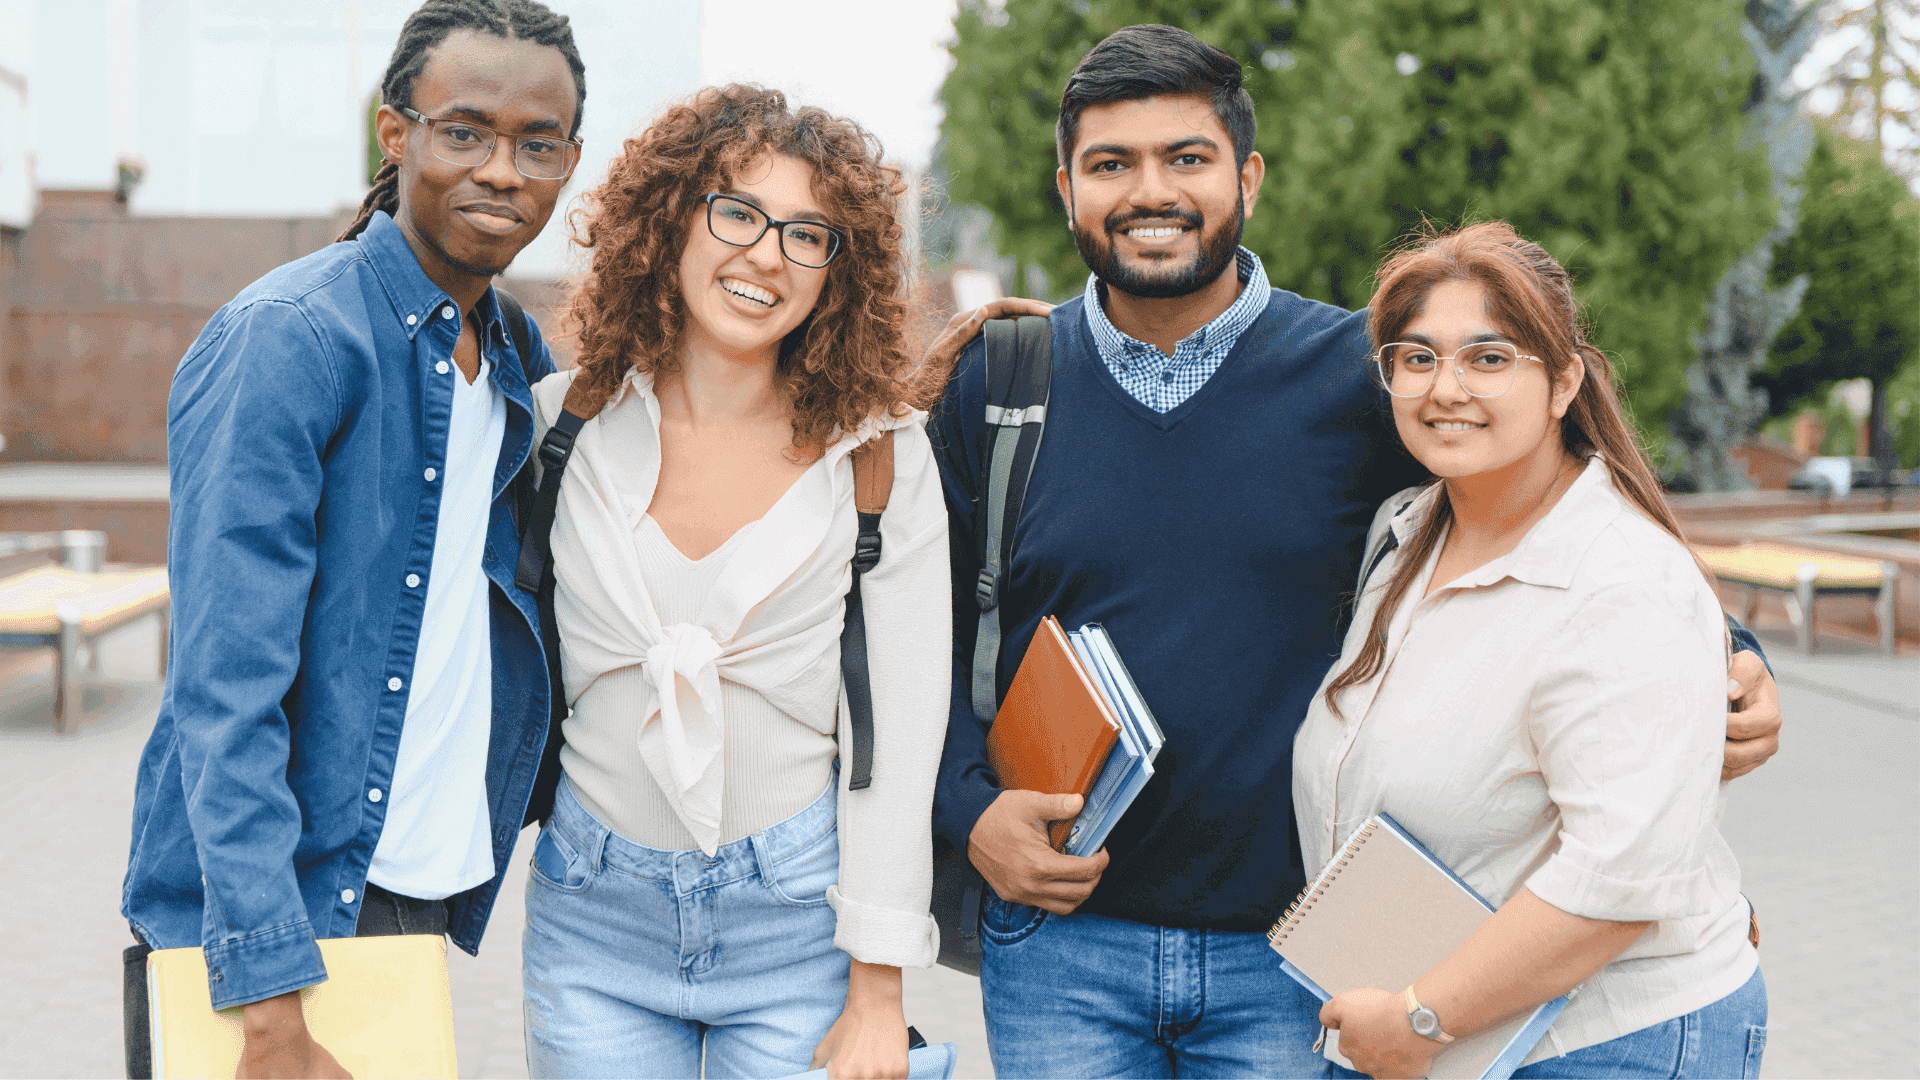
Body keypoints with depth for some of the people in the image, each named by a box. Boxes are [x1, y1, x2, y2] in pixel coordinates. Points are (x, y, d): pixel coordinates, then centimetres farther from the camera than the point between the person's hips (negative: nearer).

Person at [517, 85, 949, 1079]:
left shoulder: (881, 454, -6)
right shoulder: (568, 421, -1)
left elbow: (900, 729, -6)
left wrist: (877, 993, -8)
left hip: (796, 921, -1)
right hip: (596, 919, 2)